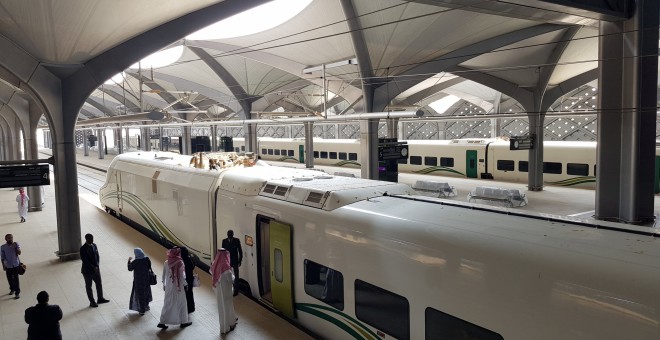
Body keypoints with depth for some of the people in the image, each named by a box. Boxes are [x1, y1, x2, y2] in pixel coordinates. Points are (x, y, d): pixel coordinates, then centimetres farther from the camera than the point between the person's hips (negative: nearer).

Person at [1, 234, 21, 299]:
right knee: (10, 279, 16)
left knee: (16, 279, -3)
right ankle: (12, 289, 39)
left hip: (16, 265, -2)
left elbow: (19, 253, -17)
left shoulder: (16, 244, -8)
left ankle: (17, 292, 4)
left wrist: (16, 246, -29)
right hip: (8, 266, 2)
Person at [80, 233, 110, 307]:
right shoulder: (83, 249, -18)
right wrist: (93, 268, -21)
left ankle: (100, 299, 32)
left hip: (96, 269, 6)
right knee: (88, 287, 9)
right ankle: (92, 302, 20)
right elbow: (85, 260, -20)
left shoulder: (94, 245, 2)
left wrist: (97, 266, -7)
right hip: (87, 271, -6)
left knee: (99, 284, 15)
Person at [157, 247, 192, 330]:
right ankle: (183, 321, 21)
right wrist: (185, 284, 2)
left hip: (169, 287, 4)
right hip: (178, 286, -4)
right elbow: (182, 276, -12)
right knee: (181, 304, 11)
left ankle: (162, 322, 9)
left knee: (167, 304, 13)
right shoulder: (180, 263, -16)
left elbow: (164, 275, 5)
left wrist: (164, 284, 18)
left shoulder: (166, 263, -3)